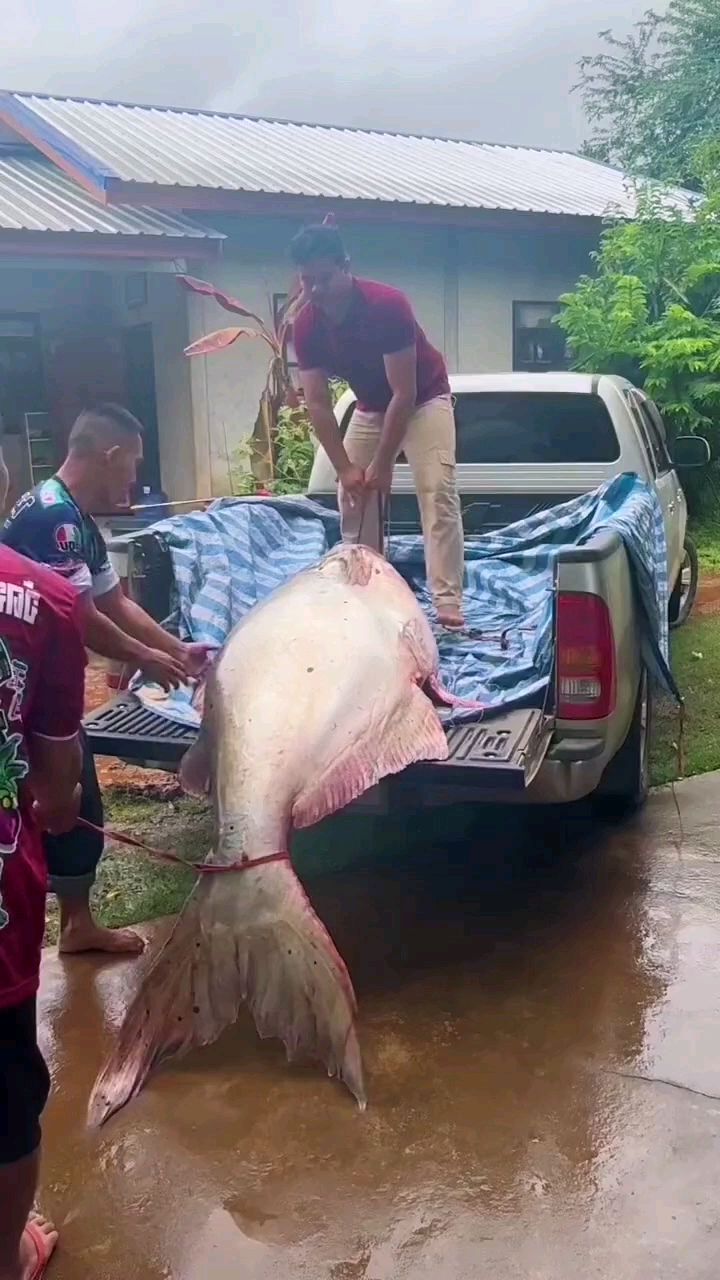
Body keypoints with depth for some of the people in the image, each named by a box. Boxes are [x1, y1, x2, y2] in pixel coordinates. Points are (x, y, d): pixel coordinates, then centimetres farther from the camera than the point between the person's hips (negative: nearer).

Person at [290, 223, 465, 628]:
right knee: (353, 495, 1)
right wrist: (345, 468, -18)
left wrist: (383, 464, -28)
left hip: (424, 399, -5)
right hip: (371, 406, 6)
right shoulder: (306, 325, -18)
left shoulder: (388, 305, -33)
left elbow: (404, 393, -30)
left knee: (437, 491, -19)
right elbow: (318, 403, -13)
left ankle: (448, 601, -25)